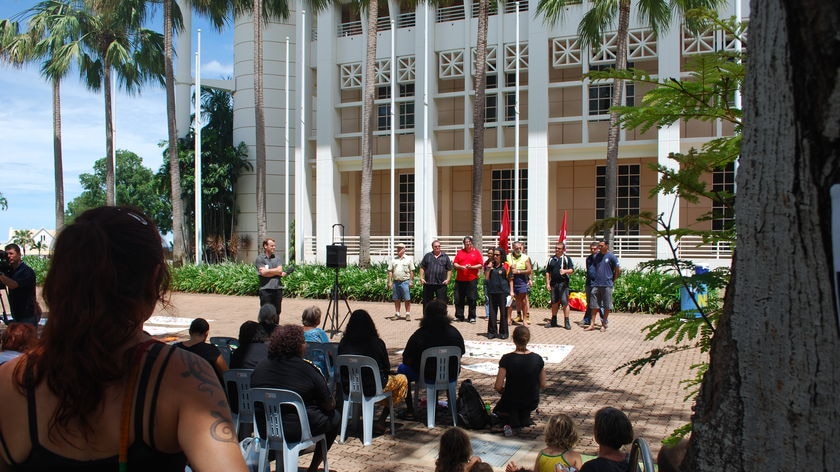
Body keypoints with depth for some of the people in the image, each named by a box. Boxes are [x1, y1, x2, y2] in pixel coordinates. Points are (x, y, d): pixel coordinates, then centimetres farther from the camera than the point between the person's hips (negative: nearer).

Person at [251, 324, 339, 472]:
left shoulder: (260, 367, 2)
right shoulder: (308, 369, -11)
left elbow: (255, 402, 14)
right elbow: (330, 405, -4)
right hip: (295, 430, -6)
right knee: (334, 417, 17)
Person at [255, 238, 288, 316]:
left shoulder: (277, 258, 12)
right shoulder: (260, 258, -1)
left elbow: (280, 270, -2)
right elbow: (263, 273, -13)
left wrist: (268, 271, -7)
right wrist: (276, 272, -5)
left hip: (277, 288, 4)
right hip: (266, 289, -4)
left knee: (277, 312, 9)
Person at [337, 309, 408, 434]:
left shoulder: (344, 343, -6)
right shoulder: (377, 343, -14)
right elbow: (386, 368, -3)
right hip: (373, 387, -5)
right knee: (402, 379, 23)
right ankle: (381, 422, 15)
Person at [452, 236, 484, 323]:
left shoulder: (476, 252, 6)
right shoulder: (460, 252, 12)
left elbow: (481, 265, 1)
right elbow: (454, 264, 8)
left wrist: (471, 267, -13)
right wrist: (460, 267, -11)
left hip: (472, 279, -2)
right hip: (460, 279, 2)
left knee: (472, 299, -1)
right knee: (459, 299, 4)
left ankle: (472, 317, 7)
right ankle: (459, 316, 14)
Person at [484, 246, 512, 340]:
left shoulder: (505, 266, -1)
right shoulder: (490, 265, 10)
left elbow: (510, 279, 0)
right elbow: (486, 278, 8)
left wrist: (511, 291, -6)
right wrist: (488, 268, -4)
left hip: (503, 292, -4)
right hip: (492, 292, 4)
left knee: (503, 313, 2)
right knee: (492, 312, 7)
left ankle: (503, 332, 9)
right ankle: (492, 332, 14)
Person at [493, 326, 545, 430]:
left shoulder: (507, 359, -20)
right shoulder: (538, 359, -12)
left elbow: (498, 387, -18)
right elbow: (542, 385, -3)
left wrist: (503, 390, 4)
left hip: (511, 402, -3)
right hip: (532, 403, 4)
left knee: (497, 411, 30)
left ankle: (511, 417, 7)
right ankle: (525, 415, 16)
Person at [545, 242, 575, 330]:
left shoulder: (567, 259, 2)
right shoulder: (551, 259, 12)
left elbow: (572, 270, -4)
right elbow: (547, 272, 13)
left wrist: (565, 271, -24)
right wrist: (547, 283, 6)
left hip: (563, 283, -4)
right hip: (553, 283, 4)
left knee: (565, 302, -6)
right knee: (554, 302, 11)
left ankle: (567, 322, 0)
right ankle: (553, 321, 21)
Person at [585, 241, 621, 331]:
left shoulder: (611, 256, -5)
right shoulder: (595, 256, 8)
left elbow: (618, 270, 0)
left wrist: (612, 280, 4)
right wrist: (595, 278, 10)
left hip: (607, 285, -4)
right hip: (596, 284, 4)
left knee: (607, 306, 4)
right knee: (594, 305, 5)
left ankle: (604, 325, 15)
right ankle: (592, 324, 11)